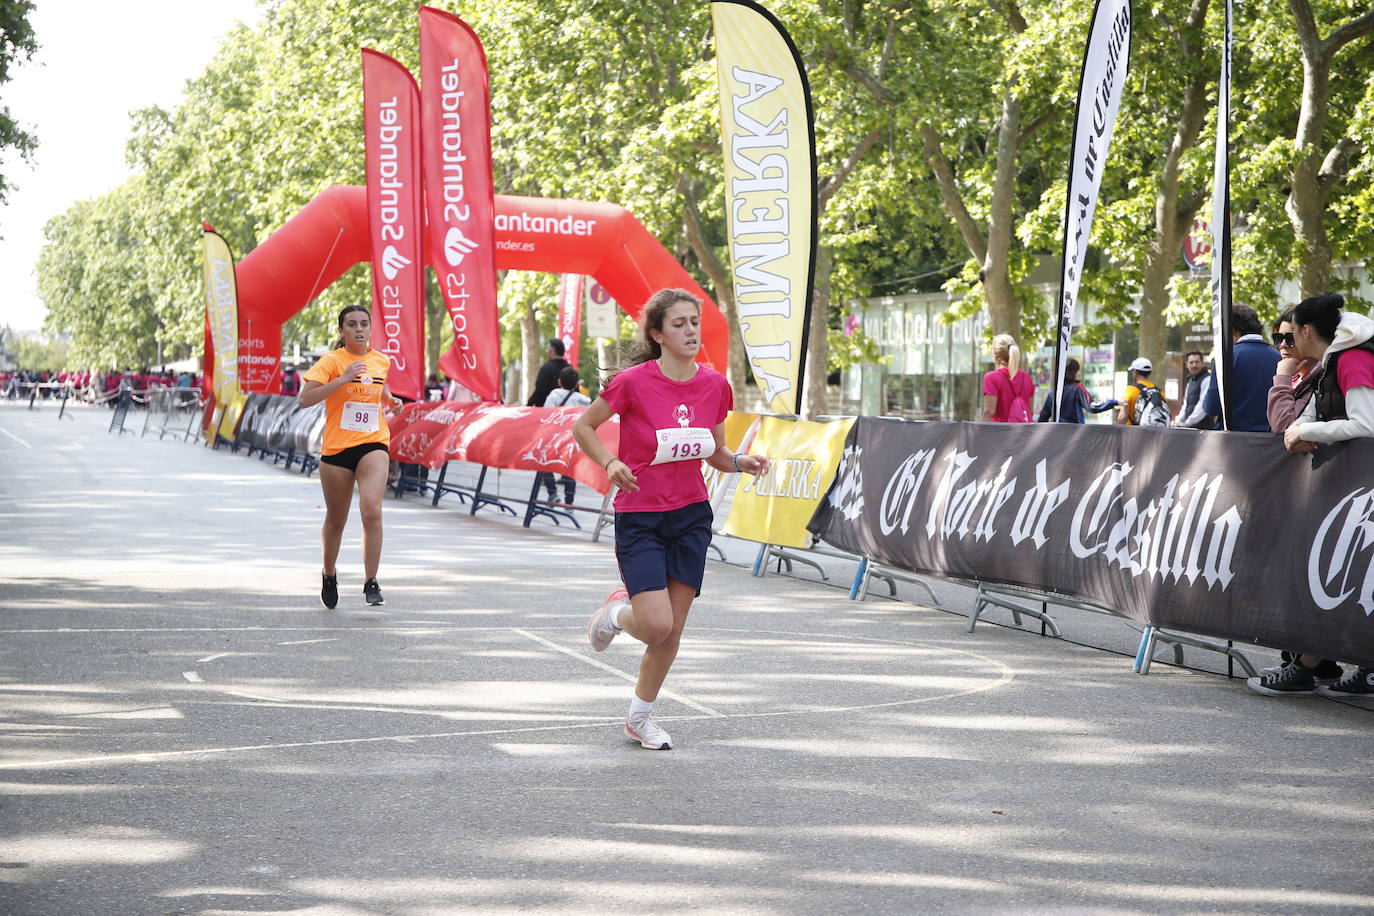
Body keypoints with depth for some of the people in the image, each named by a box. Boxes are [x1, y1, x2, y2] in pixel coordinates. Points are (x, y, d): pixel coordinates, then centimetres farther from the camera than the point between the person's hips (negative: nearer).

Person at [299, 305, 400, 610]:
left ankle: (371, 582, -13)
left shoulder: (381, 361, 8)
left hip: (372, 445, 2)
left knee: (372, 511, -20)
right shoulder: (331, 361, -7)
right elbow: (305, 399, -19)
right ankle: (329, 574, 38)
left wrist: (389, 399, 10)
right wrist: (343, 379, -26)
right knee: (336, 520, 12)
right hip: (336, 448, -2)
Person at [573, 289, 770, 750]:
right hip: (639, 516, -4)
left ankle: (640, 716, 27)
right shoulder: (634, 382, -15)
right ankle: (616, 612, 22)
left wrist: (741, 463, -9)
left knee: (672, 629, 6)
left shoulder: (714, 385, -1)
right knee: (656, 624, -15)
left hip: (691, 515, 4)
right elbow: (583, 426, -2)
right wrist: (610, 463, -18)